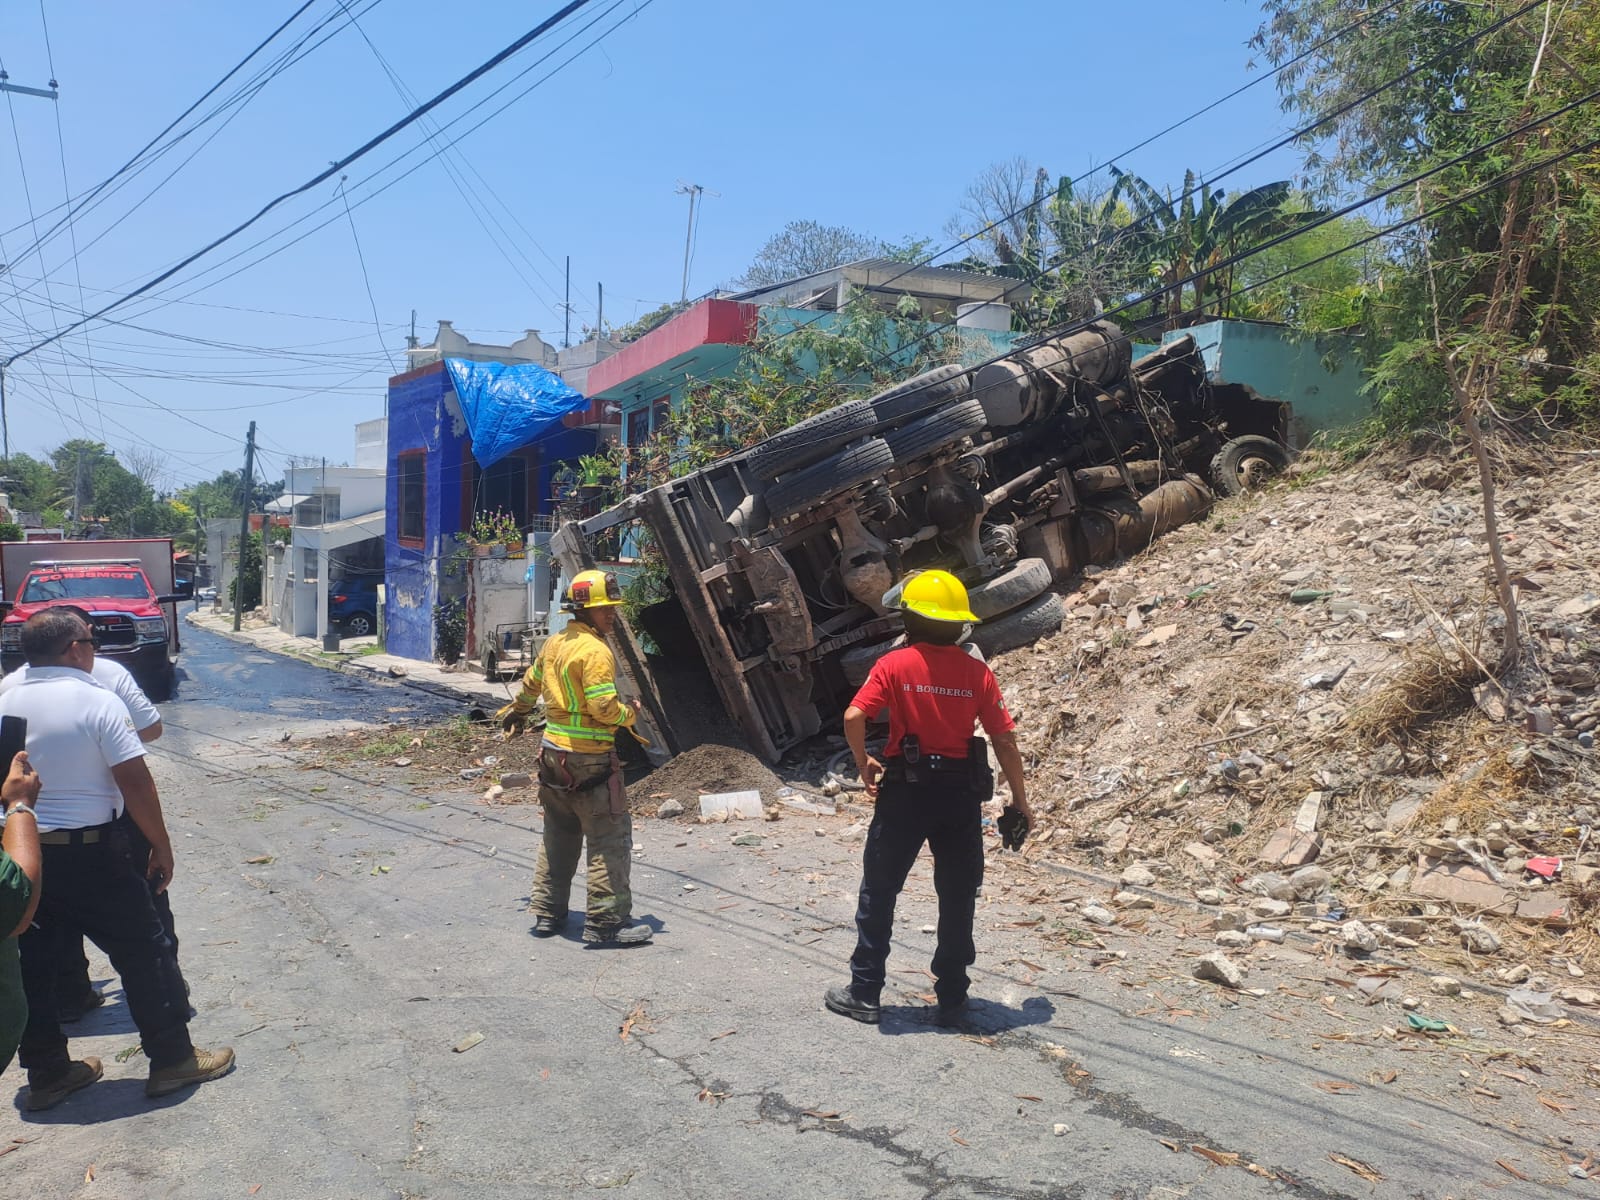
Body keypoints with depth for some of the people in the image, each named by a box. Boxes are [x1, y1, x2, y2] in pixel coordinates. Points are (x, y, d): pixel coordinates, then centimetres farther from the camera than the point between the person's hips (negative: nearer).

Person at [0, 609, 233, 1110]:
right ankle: (172, 1058, 15)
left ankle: (46, 1073, 28)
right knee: (143, 950, 7)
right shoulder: (97, 702, -13)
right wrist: (161, 844, -6)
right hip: (88, 852, -6)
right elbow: (135, 782, -15)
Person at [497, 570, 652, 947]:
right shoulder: (595, 651, -17)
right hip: (589, 759, -9)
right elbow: (603, 705, -25)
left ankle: (547, 912, 27)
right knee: (610, 839, -2)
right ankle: (606, 922, 1)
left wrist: (516, 712, 45)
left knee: (559, 835, 19)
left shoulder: (554, 643, 10)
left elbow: (531, 682, 27)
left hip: (554, 753, 9)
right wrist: (629, 714, -4)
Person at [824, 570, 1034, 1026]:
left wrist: (864, 763, 0)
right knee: (957, 898, 14)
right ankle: (952, 997, 21)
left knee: (879, 892, 11)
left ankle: (864, 994, 17)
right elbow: (1005, 742, -2)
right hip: (961, 794, 2)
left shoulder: (894, 665, -8)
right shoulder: (977, 673, -2)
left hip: (905, 791, -2)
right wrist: (1020, 801, 7)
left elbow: (854, 718, -18)